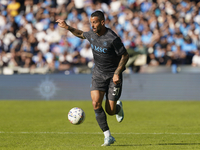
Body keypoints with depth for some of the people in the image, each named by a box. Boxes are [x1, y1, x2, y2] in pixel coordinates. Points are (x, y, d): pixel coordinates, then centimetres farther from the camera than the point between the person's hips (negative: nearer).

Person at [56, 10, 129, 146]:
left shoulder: (112, 38, -21)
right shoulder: (92, 34, -2)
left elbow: (125, 56, -13)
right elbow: (81, 34, 22)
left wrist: (117, 73, -20)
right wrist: (68, 27, 10)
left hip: (113, 75, -5)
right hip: (98, 74, 5)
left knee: (110, 111, -3)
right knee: (96, 103, -16)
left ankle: (118, 107, 37)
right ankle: (108, 137, -10)